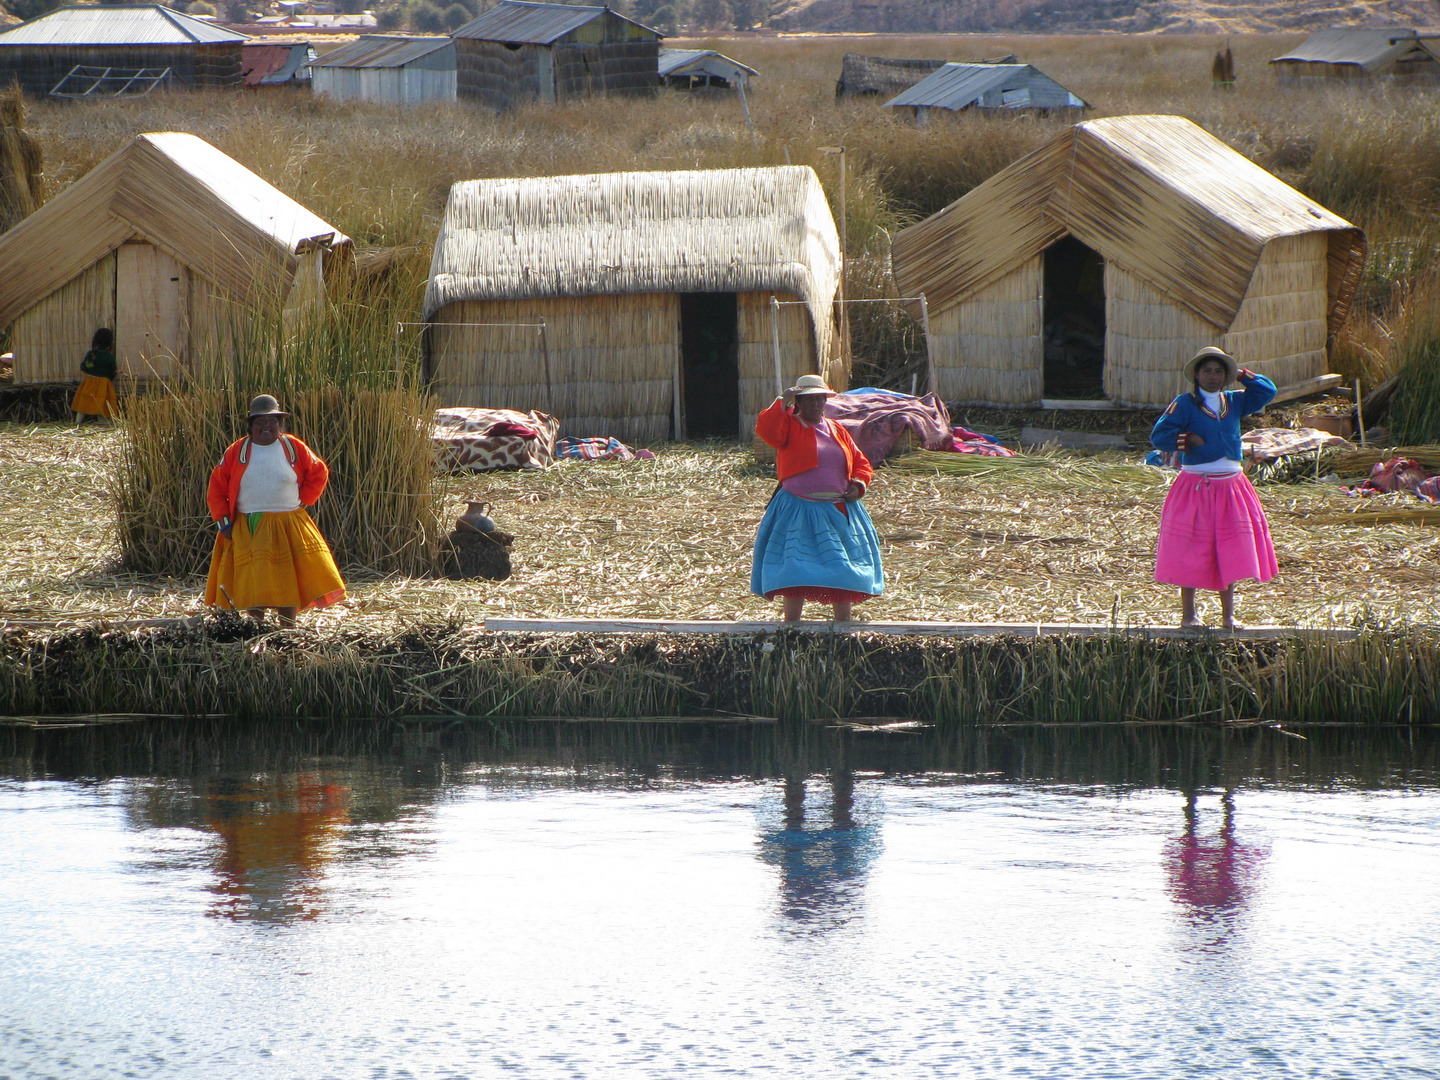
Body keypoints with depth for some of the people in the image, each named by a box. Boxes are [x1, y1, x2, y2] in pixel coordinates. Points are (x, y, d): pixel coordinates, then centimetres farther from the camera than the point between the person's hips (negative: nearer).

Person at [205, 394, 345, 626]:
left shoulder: (293, 448, 2)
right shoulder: (237, 451, 1)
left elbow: (319, 474, 12)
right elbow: (217, 488, 4)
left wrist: (302, 502, 3)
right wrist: (224, 521, -4)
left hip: (288, 527, 0)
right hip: (249, 530, 0)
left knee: (288, 582, -2)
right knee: (252, 584, -4)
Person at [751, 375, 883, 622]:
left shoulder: (837, 430, 13)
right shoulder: (790, 424, -1)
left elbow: (860, 462, 17)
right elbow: (766, 430, -23)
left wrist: (859, 482, -1)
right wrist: (782, 403, -24)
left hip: (839, 512, 5)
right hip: (799, 511, -5)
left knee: (843, 573, 9)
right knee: (795, 572, -8)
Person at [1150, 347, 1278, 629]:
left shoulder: (1234, 402, 10)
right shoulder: (1184, 404, -4)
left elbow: (1267, 391, 14)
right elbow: (1159, 435, -9)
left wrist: (1242, 375, 9)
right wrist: (1188, 439, -18)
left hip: (1230, 487, 4)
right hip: (1195, 487, -4)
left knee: (1230, 554, 5)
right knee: (1191, 553, 0)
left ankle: (1228, 614, 12)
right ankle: (1188, 614, 8)